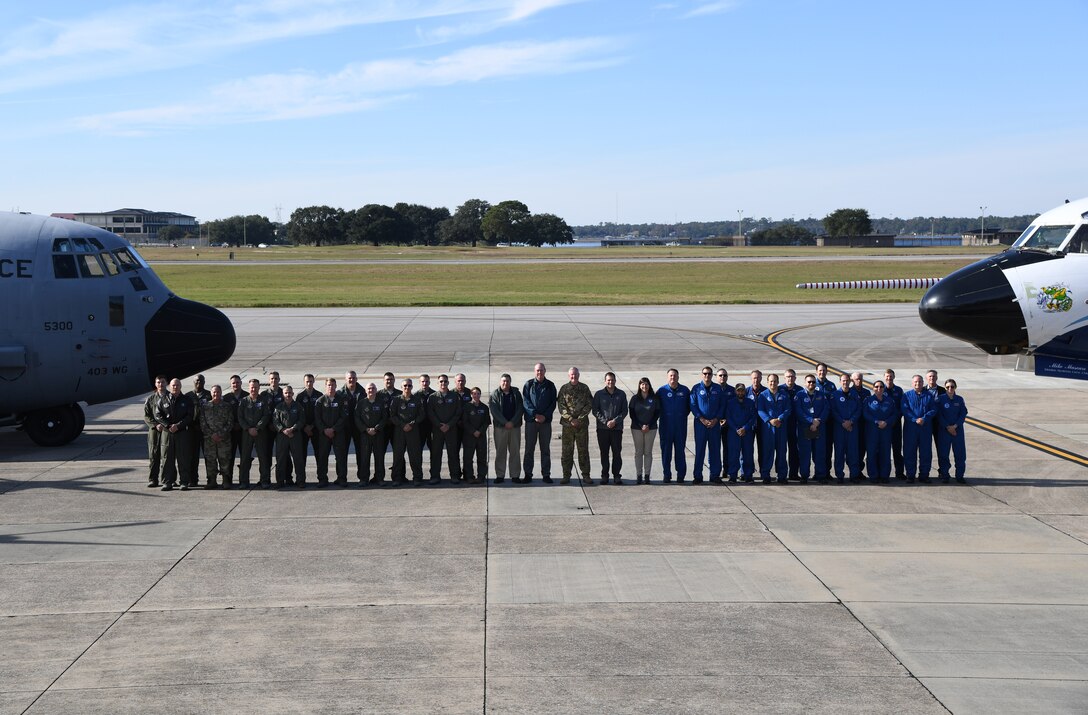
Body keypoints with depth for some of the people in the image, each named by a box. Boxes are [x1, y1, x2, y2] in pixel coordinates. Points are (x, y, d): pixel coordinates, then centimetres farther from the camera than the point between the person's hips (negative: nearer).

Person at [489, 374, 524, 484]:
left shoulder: (516, 393, 7)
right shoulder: (495, 394, 3)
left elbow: (520, 409, 2)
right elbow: (494, 411, -5)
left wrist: (512, 422, -10)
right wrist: (505, 422, -14)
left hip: (515, 426, 1)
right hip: (500, 426, -1)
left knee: (515, 451, 3)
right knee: (500, 451, 1)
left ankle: (515, 475, 7)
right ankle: (500, 475, 5)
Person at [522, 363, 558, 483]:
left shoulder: (550, 385, 7)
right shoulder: (529, 384, 5)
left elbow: (553, 403, 4)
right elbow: (525, 401, -2)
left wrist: (545, 416, -9)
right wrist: (535, 414, -13)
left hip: (546, 420, 1)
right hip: (531, 420, -1)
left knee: (545, 448, 4)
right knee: (529, 448, 0)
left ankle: (546, 474, 8)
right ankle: (527, 474, 4)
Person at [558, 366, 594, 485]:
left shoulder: (584, 388, 6)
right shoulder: (564, 389, 4)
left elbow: (589, 405, 2)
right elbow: (561, 406, -1)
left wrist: (579, 418, -9)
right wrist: (570, 419, -13)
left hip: (582, 423, 0)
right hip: (567, 423, 0)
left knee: (583, 450, 2)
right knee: (567, 450, 2)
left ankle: (586, 475, 7)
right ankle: (566, 475, 8)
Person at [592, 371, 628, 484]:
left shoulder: (621, 394, 7)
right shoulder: (599, 394, 5)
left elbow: (624, 411, 5)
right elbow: (595, 411, 1)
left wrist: (615, 421, -9)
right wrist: (605, 422, -10)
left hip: (617, 428, 0)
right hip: (602, 428, 0)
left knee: (617, 453, 0)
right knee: (604, 453, 3)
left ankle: (616, 475, 6)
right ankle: (604, 475, 9)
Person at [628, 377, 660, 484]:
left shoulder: (654, 399, 3)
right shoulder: (635, 398, 2)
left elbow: (657, 413, 2)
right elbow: (631, 413, 0)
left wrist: (649, 425, -8)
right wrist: (641, 426, -9)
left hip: (651, 428, 0)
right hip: (637, 428, 0)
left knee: (648, 452, 2)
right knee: (638, 452, 1)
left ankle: (647, 475, 4)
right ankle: (638, 475, 3)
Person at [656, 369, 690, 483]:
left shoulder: (685, 390, 5)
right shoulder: (662, 390, 2)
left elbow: (690, 405, 15)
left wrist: (683, 415, 7)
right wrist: (663, 415, 3)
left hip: (681, 425, 1)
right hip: (666, 425, 0)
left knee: (680, 449, 4)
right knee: (666, 450, 1)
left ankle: (681, 474, 10)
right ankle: (666, 475, 6)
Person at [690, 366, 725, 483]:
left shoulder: (718, 388, 7)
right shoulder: (696, 388, 3)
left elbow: (722, 405, 7)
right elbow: (693, 405, -1)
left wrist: (716, 419, -6)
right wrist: (702, 419, -10)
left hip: (715, 422, 2)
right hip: (700, 423, -2)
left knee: (715, 449, 3)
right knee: (699, 449, -3)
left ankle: (715, 475, 9)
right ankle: (698, 476, -1)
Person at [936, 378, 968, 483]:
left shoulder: (959, 399, 4)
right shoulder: (941, 399, -2)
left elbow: (963, 414, 1)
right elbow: (939, 415, -5)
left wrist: (955, 426, -11)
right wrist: (948, 427, -13)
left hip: (958, 429, 2)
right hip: (944, 430, -2)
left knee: (960, 453, 2)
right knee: (943, 453, 1)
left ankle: (960, 475, 9)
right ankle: (944, 475, 10)